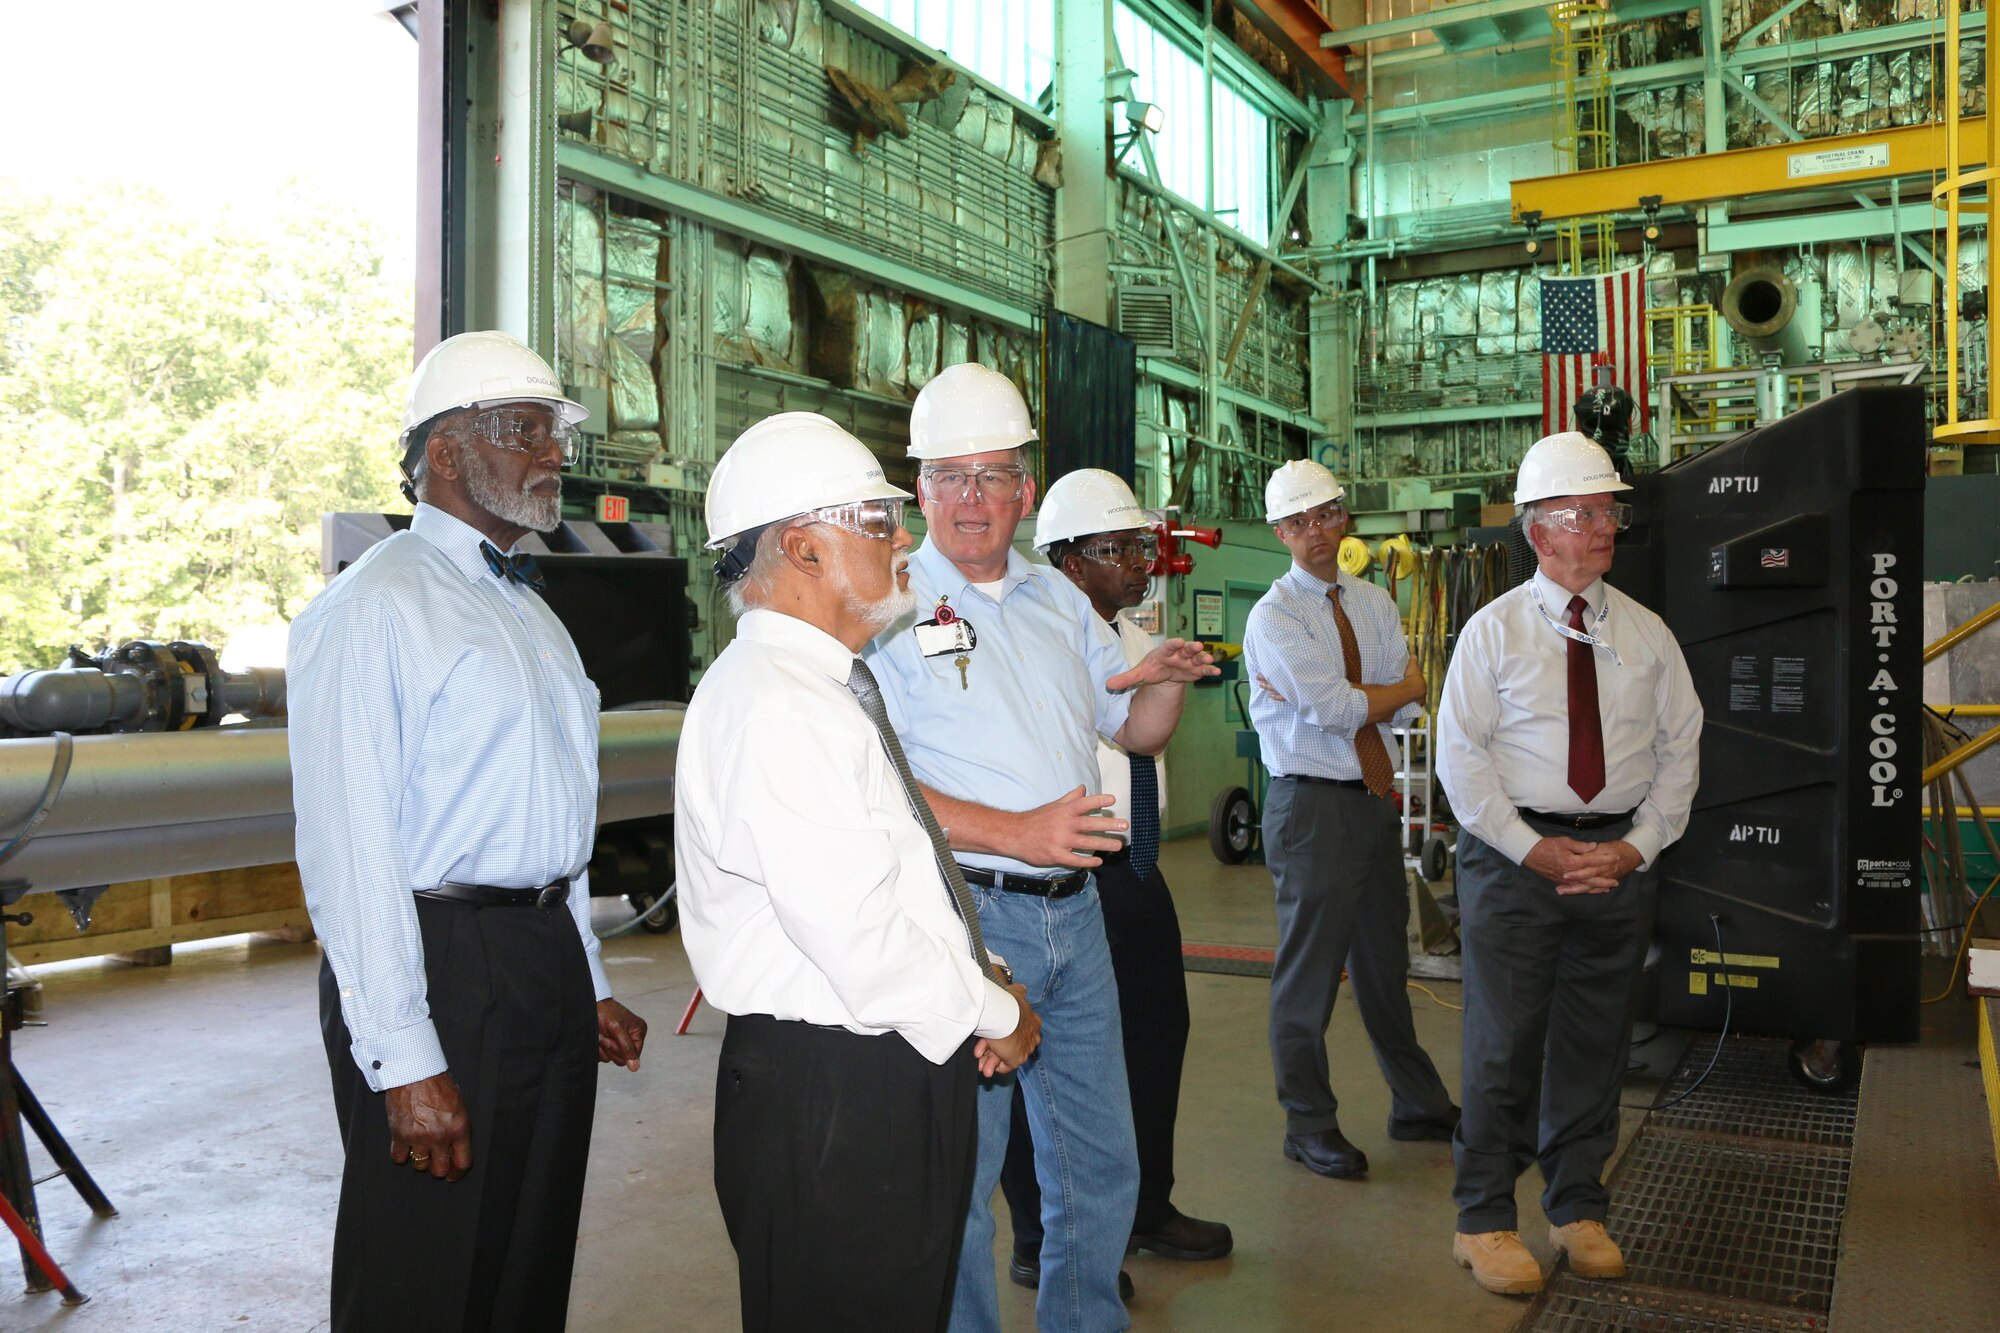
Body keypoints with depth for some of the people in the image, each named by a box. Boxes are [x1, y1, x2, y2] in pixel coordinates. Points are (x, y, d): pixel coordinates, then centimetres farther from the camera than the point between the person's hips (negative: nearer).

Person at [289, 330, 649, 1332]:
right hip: (436, 963, -8)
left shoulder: (529, 611, 16)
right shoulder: (373, 609, -12)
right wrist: (404, 1062, -20)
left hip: (549, 963, 8)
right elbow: (350, 846, -18)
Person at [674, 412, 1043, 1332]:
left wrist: (977, 971, 6)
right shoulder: (775, 706, -21)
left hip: (898, 1076, 10)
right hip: (826, 1094, -10)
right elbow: (858, 936, -25)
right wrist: (992, 1014, -10)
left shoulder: (831, 687, 14)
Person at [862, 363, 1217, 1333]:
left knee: (1099, 1161, 16)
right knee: (959, 1174, 3)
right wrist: (1014, 833, -24)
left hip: (1074, 913, 6)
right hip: (962, 914, -6)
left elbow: (1137, 732, 19)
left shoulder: (1059, 600, 13)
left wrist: (1168, 679, -4)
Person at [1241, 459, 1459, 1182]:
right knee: (1309, 969, 0)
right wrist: (1403, 687, -3)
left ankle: (1419, 1105, 31)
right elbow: (1337, 710, -17)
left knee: (1385, 963, 18)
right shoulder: (1273, 616, -9)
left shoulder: (1375, 603, 12)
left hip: (1375, 797, 6)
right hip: (1311, 805, -6)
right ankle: (1308, 1125, 14)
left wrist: (1345, 701, -13)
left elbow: (1401, 710, 2)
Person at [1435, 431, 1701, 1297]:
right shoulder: (1493, 630, -2)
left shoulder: (1647, 635, 8)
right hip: (1515, 856, -3)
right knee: (1504, 1043, -1)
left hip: (1621, 859, 3)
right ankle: (1484, 1219, 14)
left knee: (1596, 1043, 11)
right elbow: (1460, 752, -5)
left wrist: (1637, 846, -5)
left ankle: (1578, 1209, 28)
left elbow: (1679, 749, 8)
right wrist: (1533, 847, -12)